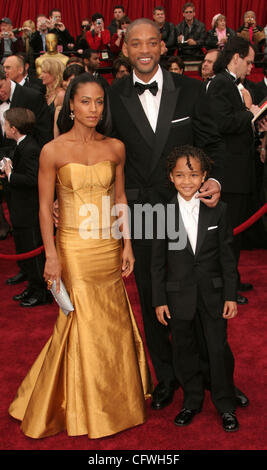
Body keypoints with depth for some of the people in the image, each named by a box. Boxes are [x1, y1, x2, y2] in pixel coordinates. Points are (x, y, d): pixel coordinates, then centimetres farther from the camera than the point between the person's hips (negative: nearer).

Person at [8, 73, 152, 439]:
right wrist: (52, 256, -9)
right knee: (85, 322, 6)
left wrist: (127, 244, 5)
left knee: (112, 321, 11)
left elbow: (120, 198, 9)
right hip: (74, 247, -3)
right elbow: (45, 207, -5)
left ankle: (114, 399, 34)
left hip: (109, 246, 3)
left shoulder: (115, 148, 3)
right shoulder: (53, 151, -7)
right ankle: (87, 408, 28)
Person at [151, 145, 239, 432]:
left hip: (213, 293, 0)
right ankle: (192, 401, 32)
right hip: (178, 295, 1)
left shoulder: (218, 210, -4)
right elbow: (158, 262, -1)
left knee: (219, 349, 6)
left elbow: (227, 256, 0)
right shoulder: (163, 213, -5)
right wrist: (159, 300, -2)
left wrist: (231, 295, -2)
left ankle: (226, 406, 25)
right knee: (184, 350, 13)